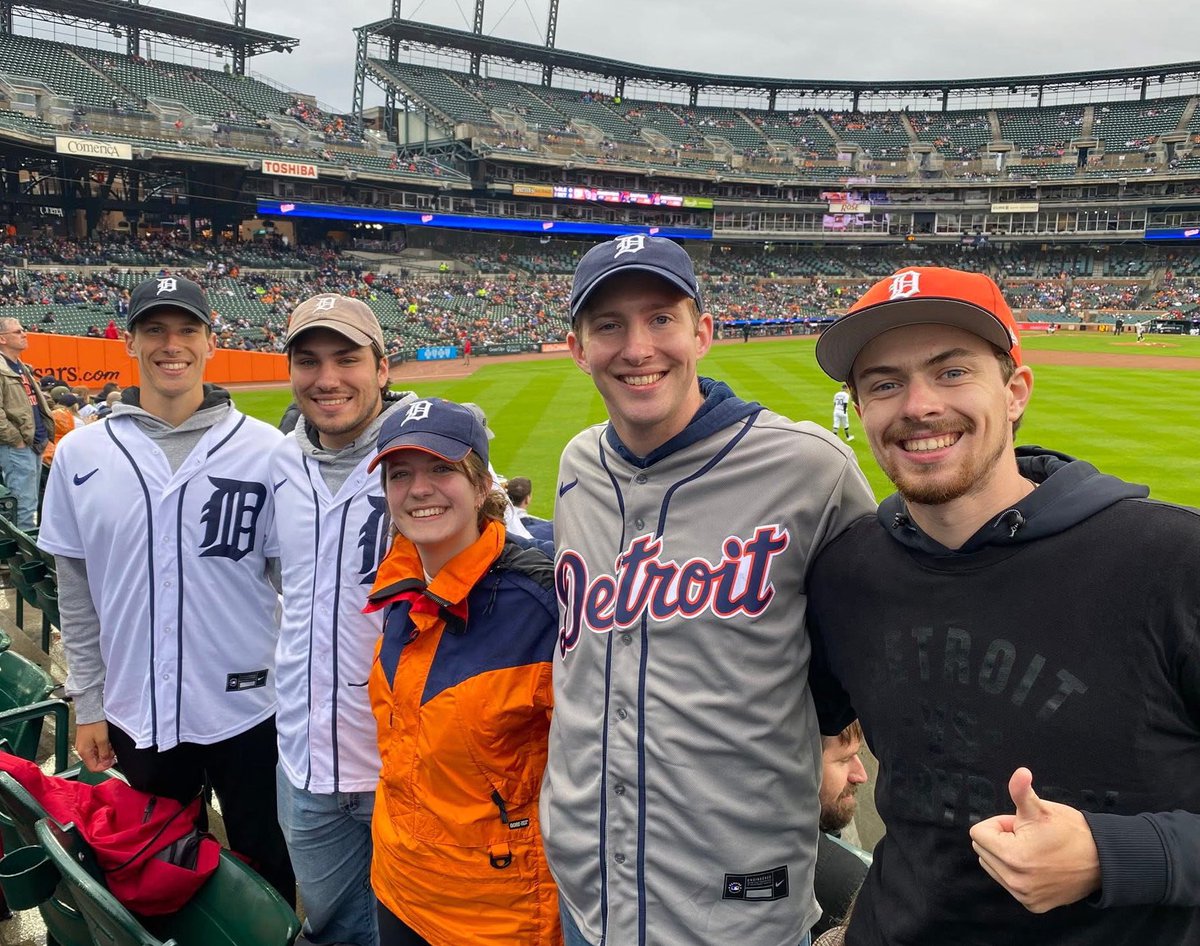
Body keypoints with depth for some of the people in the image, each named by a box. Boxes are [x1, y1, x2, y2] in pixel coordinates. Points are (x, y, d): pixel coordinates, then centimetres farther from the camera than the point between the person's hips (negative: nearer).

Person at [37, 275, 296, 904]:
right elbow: (77, 595, 5)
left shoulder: (263, 449, -7)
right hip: (137, 715, 2)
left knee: (267, 872, 14)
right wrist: (88, 705, 5)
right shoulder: (81, 454, -1)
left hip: (248, 708, -2)